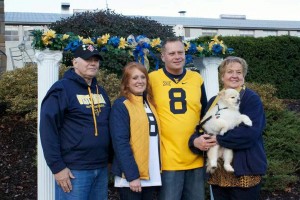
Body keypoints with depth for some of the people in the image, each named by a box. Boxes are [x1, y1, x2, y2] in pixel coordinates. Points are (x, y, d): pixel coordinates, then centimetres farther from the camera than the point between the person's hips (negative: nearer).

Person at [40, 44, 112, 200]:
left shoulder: (100, 91, 15)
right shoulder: (62, 89, -8)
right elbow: (48, 130, -14)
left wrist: (110, 159, 16)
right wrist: (57, 167, -16)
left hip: (101, 169, 7)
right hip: (74, 170, -7)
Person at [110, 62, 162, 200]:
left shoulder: (150, 104, 12)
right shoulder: (120, 106, -9)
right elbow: (120, 143, -15)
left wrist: (158, 169, 7)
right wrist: (132, 175, -19)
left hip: (152, 175, 6)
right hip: (131, 175, -6)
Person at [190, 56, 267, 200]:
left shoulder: (252, 99, -5)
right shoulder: (214, 101, 13)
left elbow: (250, 131, -19)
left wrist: (218, 139, -21)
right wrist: (196, 140, -15)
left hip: (243, 171, -5)